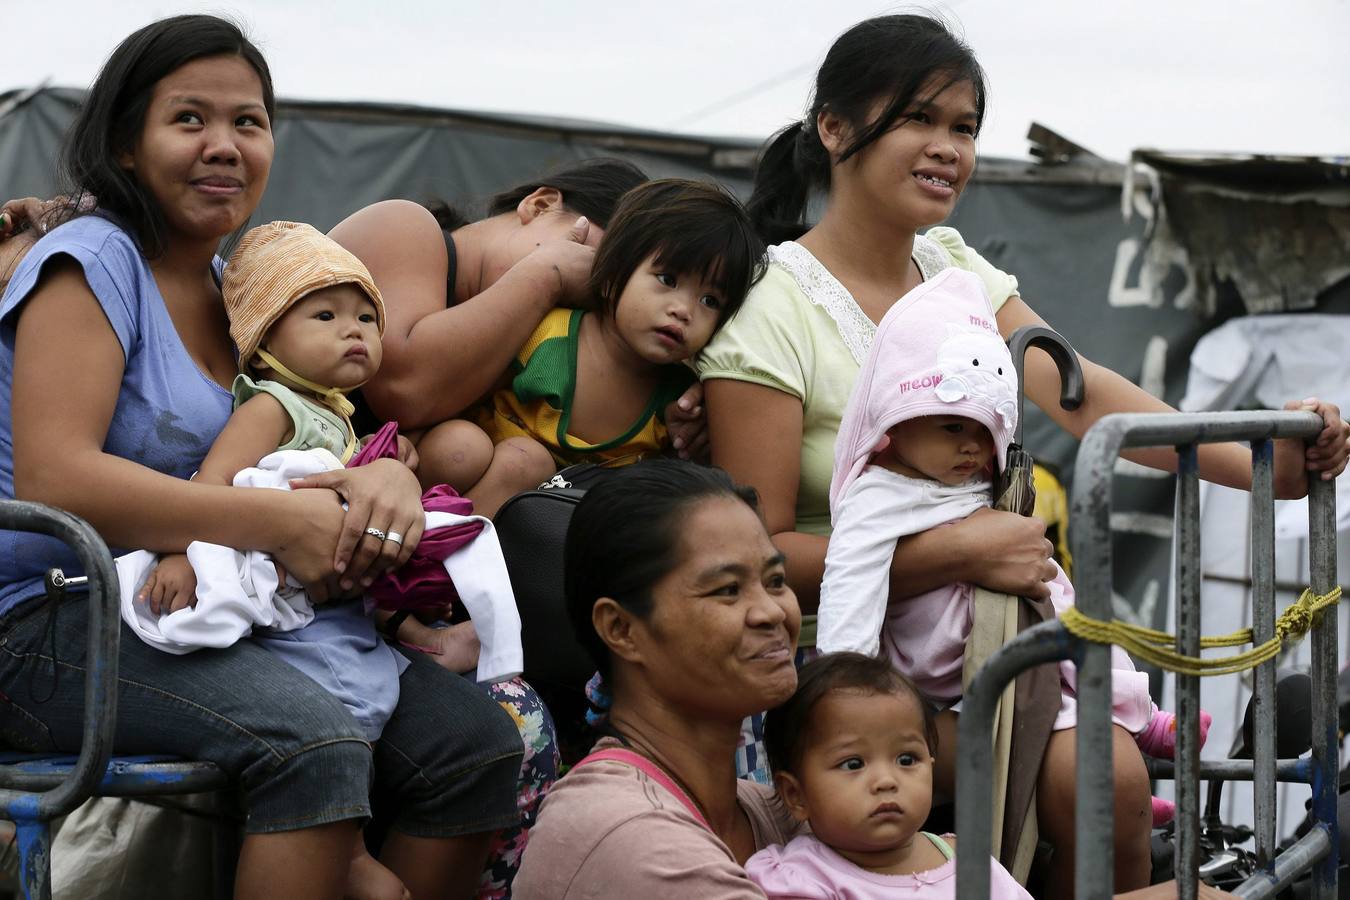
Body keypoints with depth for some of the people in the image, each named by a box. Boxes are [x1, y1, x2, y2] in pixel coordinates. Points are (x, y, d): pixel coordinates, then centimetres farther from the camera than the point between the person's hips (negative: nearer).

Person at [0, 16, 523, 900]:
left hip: (209, 620, 8)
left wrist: (390, 473, -11)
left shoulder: (236, 287, 16)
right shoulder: (95, 262, -7)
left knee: (479, 742, -9)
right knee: (317, 739, -34)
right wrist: (277, 521, -24)